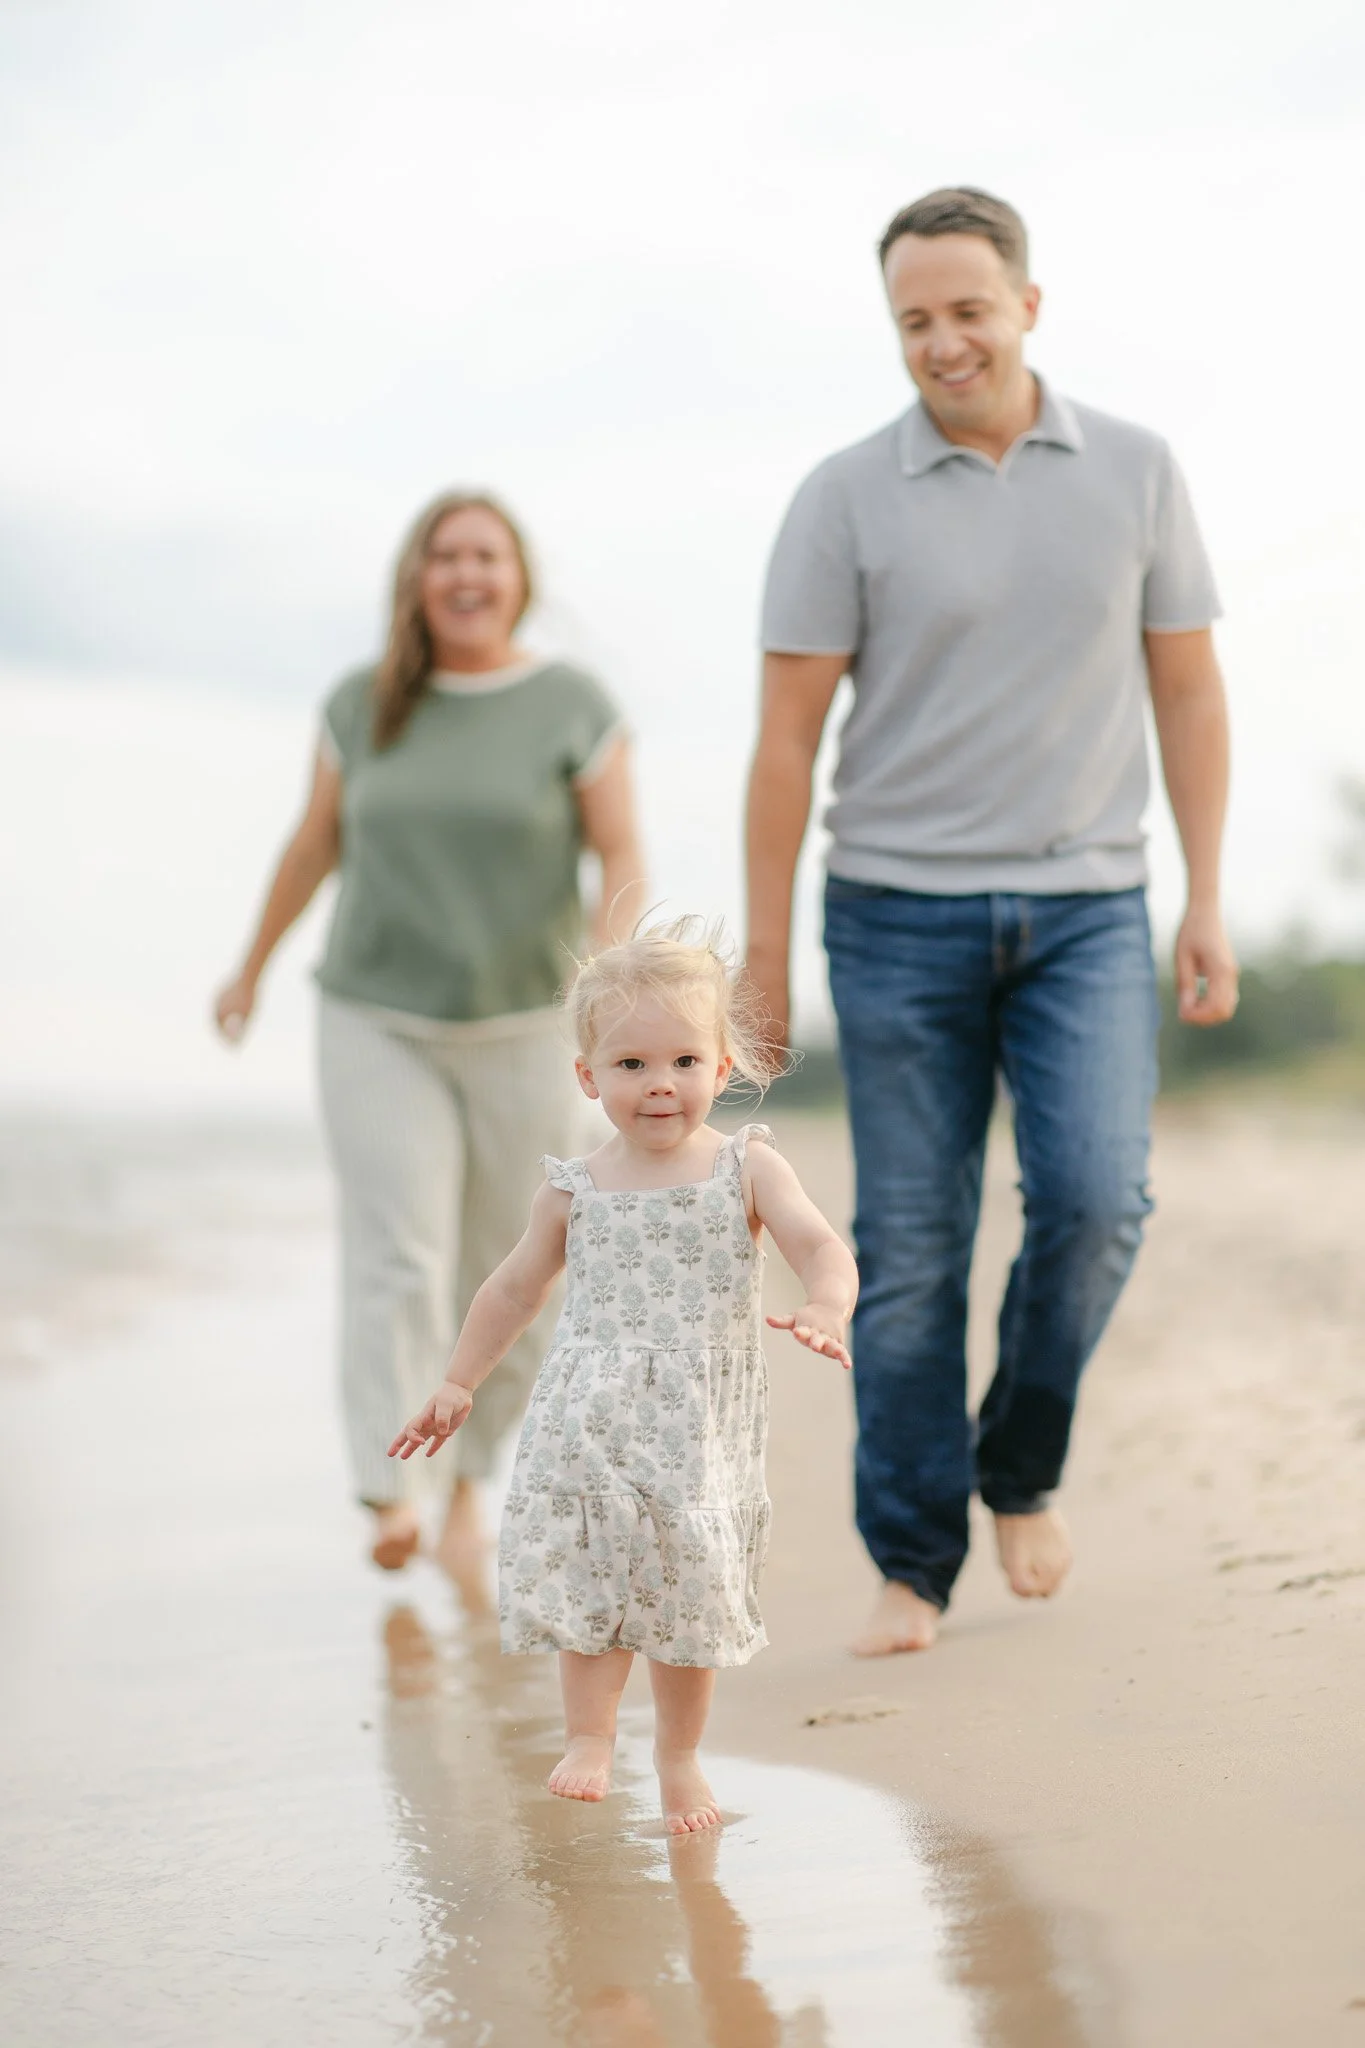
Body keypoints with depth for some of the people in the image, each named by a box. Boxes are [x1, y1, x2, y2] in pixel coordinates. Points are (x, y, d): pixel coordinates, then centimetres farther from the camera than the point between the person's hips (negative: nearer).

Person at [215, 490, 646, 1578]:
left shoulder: (576, 708, -4)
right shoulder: (363, 705, 2)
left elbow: (622, 860, -6)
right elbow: (316, 843, 14)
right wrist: (254, 966, 23)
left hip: (525, 1028, 0)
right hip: (380, 1025, 1)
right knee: (397, 1260, -15)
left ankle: (473, 1483, 29)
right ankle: (386, 1495, -20)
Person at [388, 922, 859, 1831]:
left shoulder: (747, 1168, -2)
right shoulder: (576, 1190, 3)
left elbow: (821, 1246, -12)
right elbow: (516, 1287, 14)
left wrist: (826, 1310, -34)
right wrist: (459, 1384, 16)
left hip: (702, 1424, 0)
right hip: (592, 1421, 1)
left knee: (693, 1586, 5)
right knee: (590, 1575, -7)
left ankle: (680, 1754, 20)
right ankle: (589, 1738, 4)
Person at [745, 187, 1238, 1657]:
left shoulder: (1134, 473, 4)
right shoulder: (847, 499, -2)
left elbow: (1187, 692, 9)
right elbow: (787, 733, -2)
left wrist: (1207, 905, 5)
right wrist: (764, 956, -3)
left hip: (1084, 910, 1)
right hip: (901, 916, -1)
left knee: (1094, 1197, -15)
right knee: (909, 1251, 1)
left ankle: (1022, 1465, 11)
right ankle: (911, 1569, 12)